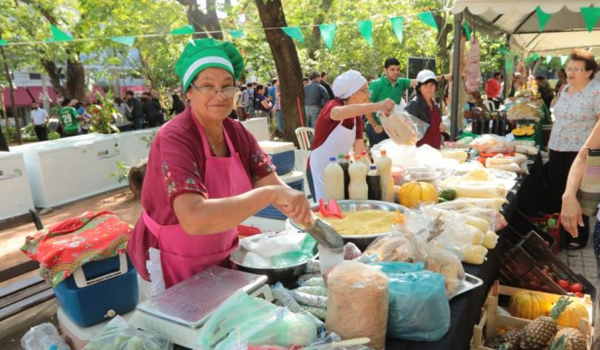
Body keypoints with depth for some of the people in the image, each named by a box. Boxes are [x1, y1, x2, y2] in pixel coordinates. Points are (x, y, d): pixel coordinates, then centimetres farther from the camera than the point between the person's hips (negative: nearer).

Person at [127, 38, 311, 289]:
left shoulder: (237, 133, -6)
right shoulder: (175, 138, -26)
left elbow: (276, 186, -11)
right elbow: (193, 219, -40)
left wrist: (303, 213, -30)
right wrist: (271, 194, -44)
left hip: (221, 256, 7)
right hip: (175, 265, -6)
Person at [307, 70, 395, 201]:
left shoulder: (357, 117, 3)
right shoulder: (333, 106, -19)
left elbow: (359, 149, 1)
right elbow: (340, 113, -45)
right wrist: (378, 106, -55)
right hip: (320, 170, -7)